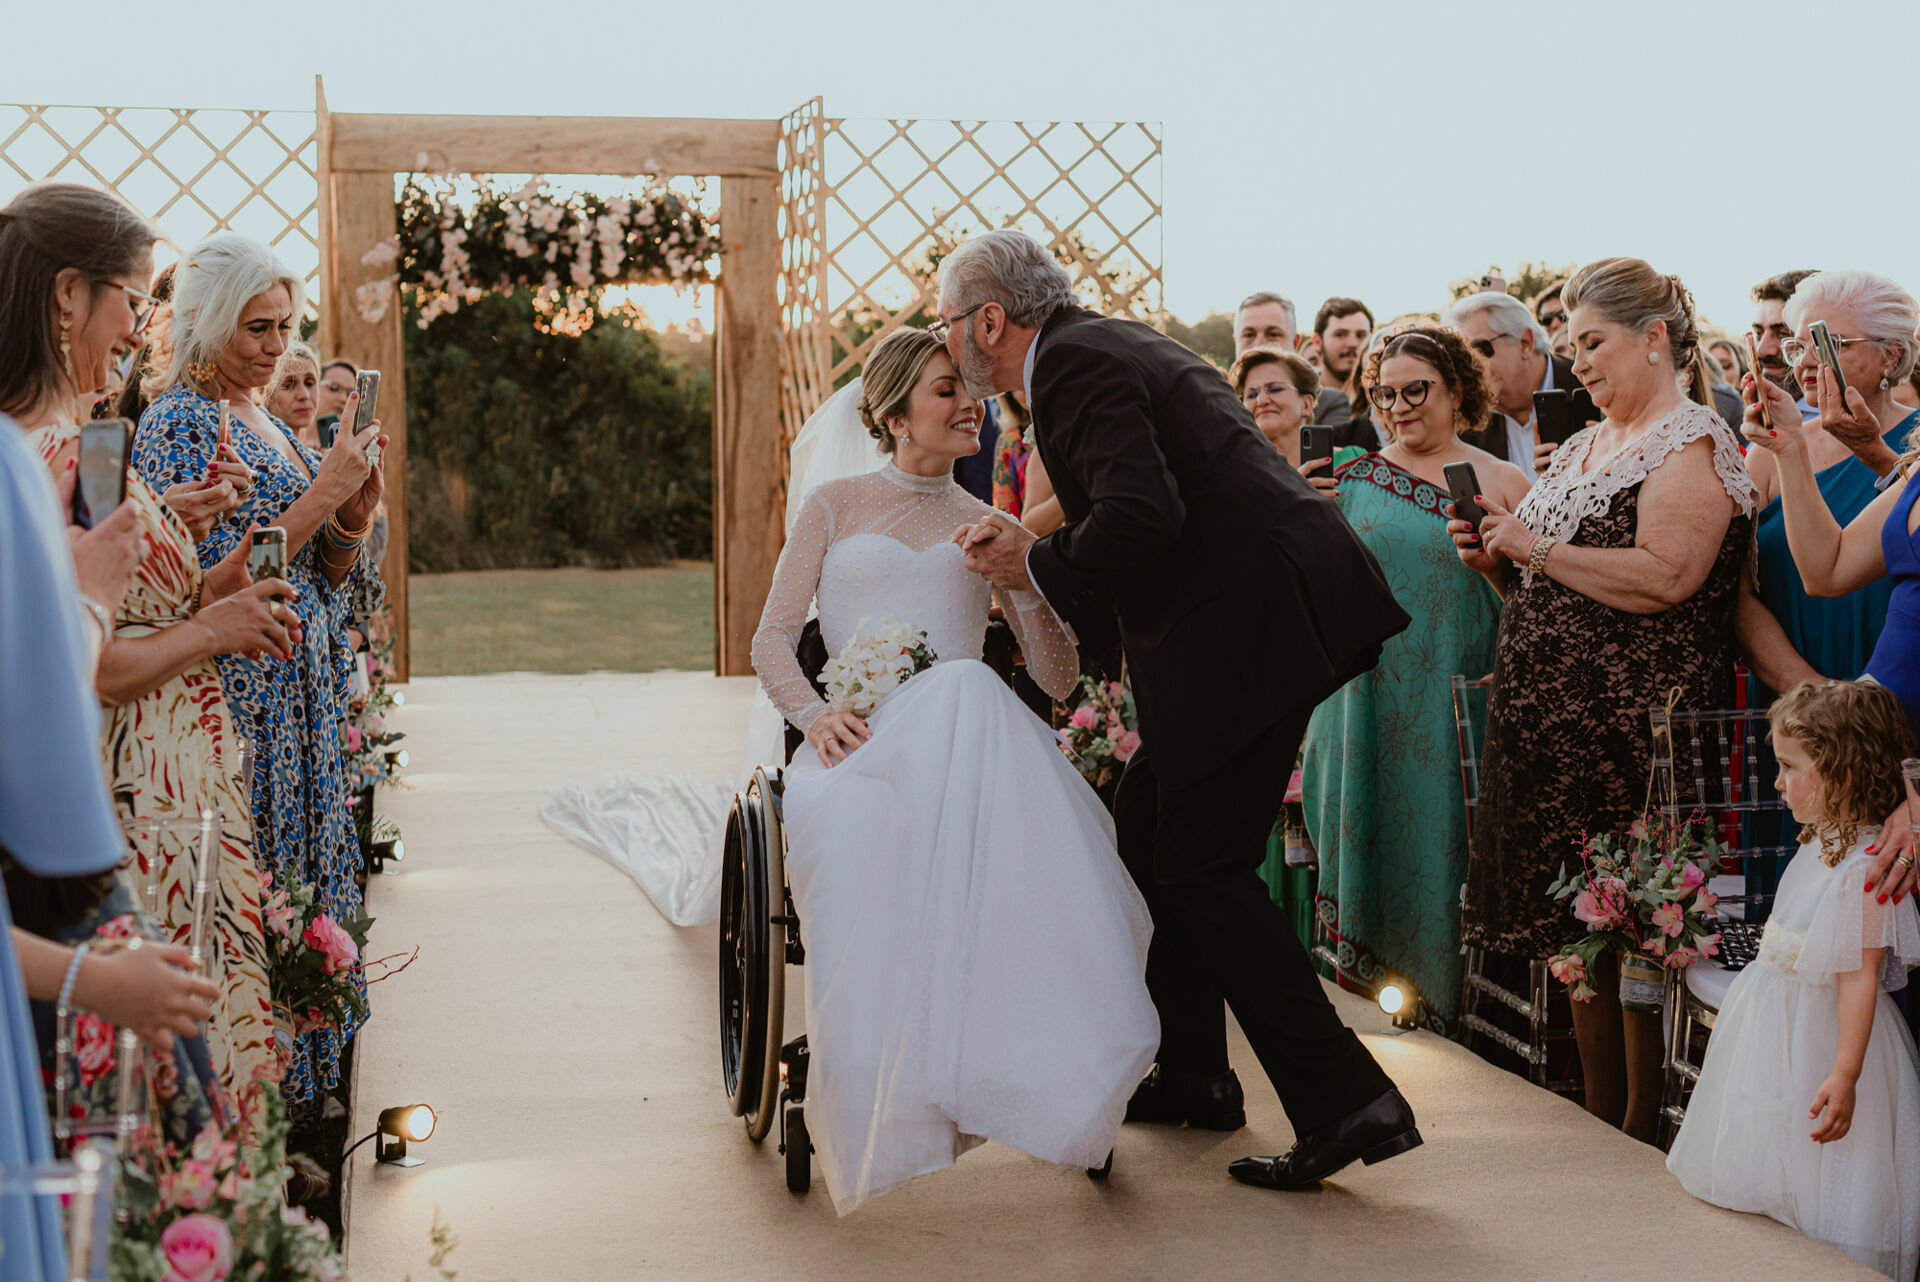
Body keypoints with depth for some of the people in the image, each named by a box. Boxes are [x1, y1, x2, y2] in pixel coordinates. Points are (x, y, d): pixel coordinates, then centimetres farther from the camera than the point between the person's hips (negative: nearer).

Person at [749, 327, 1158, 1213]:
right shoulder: (835, 506, 19)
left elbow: (1057, 680, 15)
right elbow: (772, 641, 11)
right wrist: (817, 713, -11)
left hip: (964, 730, 1)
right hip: (859, 738, -1)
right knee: (858, 824, -42)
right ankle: (888, 1092, -38)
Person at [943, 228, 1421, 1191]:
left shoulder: (1073, 365, -11)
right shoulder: (1110, 345, 21)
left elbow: (1142, 515, -24)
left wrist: (1040, 568, -9)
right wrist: (1038, 557, 20)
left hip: (1251, 623, -10)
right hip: (1250, 614, 10)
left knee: (1203, 869, -5)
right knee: (1146, 830, 18)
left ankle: (1346, 1102, -5)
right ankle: (1191, 1076, 28)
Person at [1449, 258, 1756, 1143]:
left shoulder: (1690, 441, -8)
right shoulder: (1583, 447, 18)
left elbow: (1664, 579, -23)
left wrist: (1537, 547, -15)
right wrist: (1497, 562, 3)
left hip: (1637, 729, -8)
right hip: (1556, 730, 8)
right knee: (1576, 928, 11)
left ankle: (1643, 1136, 9)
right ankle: (1600, 1127, 21)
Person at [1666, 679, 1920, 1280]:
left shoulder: (1865, 868, -24)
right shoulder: (1820, 846, 6)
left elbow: (1860, 976, -26)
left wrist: (1844, 1076, -28)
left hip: (1818, 1039, -10)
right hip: (1774, 1028, 10)